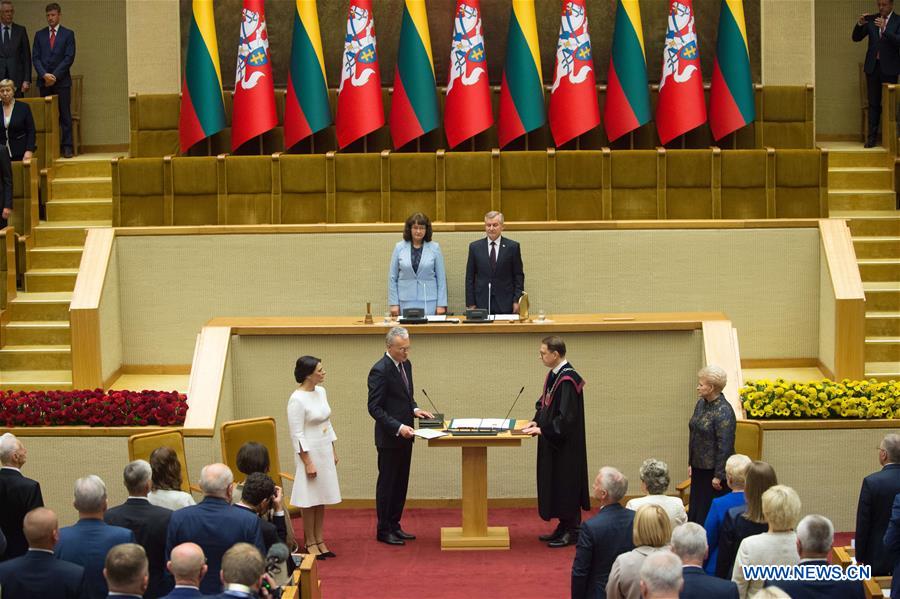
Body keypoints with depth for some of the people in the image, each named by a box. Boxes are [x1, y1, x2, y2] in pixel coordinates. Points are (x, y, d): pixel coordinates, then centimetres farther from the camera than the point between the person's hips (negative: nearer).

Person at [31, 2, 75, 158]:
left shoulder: (68, 34, 5)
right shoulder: (39, 34, 12)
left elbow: (69, 57, -3)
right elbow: (35, 57, 7)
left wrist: (55, 75, -10)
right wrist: (44, 74, -9)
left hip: (62, 81, -2)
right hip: (44, 81, 2)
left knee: (65, 115, -3)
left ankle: (66, 147, -3)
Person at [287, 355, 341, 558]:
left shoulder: (321, 392, 6)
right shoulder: (297, 400, -18)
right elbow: (297, 435, -17)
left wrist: (333, 452, 14)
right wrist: (308, 462, -18)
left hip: (325, 452, 8)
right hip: (309, 452, -8)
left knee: (321, 499, 13)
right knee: (310, 500, 1)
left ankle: (319, 541, 21)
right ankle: (310, 543, 11)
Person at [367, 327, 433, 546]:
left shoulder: (405, 364, 8)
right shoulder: (380, 371, -18)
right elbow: (374, 408, -19)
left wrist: (415, 409, 0)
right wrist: (398, 427, -26)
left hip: (404, 436, 8)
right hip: (389, 437, -8)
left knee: (401, 483, 14)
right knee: (387, 483, 2)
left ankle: (394, 525, 24)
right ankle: (384, 530, 10)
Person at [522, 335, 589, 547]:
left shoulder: (567, 380, -23)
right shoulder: (554, 375, 6)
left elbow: (566, 417, -24)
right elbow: (545, 403, 18)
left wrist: (542, 429, -21)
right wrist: (536, 421, 1)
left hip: (565, 445, -10)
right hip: (553, 442, 10)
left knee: (566, 484, 0)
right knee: (555, 483, 15)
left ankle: (572, 531, 10)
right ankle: (563, 527, 24)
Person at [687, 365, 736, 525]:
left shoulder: (724, 412, -19)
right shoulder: (701, 404, 6)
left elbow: (725, 446, -19)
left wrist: (718, 476, -19)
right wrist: (691, 463, 15)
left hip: (714, 471, -8)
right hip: (699, 469, 8)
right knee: (695, 511, 10)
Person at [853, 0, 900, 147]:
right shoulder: (871, 19, 7)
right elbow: (856, 38, 6)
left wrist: (884, 28, -27)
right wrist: (860, 24, -13)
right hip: (872, 66, 3)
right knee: (873, 103, 3)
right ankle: (872, 136, 4)